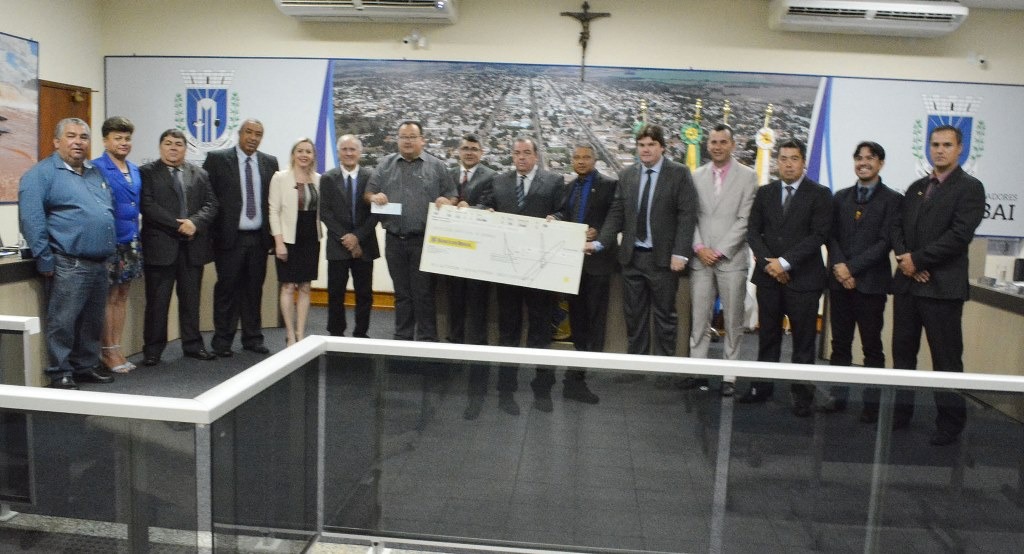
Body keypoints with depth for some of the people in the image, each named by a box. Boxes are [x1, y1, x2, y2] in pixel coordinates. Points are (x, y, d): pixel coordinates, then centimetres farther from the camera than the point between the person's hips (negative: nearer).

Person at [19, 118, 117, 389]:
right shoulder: (41, 174, -5)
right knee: (63, 323, -2)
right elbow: (31, 220, -13)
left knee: (92, 322, 14)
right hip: (69, 265, -7)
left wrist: (111, 252, 16)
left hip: (99, 264, 7)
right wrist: (46, 262, -16)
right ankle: (60, 373, 8)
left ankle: (87, 366, 25)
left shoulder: (95, 173, 17)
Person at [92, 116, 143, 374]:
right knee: (109, 297, 1)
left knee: (122, 296, 12)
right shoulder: (96, 168, -9)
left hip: (131, 242, 7)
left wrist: (138, 239, 12)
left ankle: (116, 349, 20)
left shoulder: (135, 170, 12)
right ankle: (107, 352, 11)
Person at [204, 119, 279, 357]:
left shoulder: (270, 163, 9)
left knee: (254, 289, 9)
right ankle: (222, 339, 13)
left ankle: (253, 337, 19)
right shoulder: (217, 159, -1)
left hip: (259, 238, 3)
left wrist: (273, 232, 3)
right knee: (227, 288, 2)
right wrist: (211, 229, -6)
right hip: (230, 237, -3)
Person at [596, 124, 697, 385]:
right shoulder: (626, 175, 8)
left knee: (665, 315, 6)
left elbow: (687, 215, -8)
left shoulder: (679, 173, -4)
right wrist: (600, 242, -4)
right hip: (632, 256, 4)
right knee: (634, 314, 10)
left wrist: (680, 253, -16)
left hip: (663, 257, -4)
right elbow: (617, 213, 8)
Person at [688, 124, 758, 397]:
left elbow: (745, 219, -5)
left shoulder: (747, 176, 2)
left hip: (731, 259, -2)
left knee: (733, 321, 3)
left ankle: (730, 374, 10)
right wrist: (699, 247, -6)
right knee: (699, 319, 4)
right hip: (700, 259, 2)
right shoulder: (697, 175, 10)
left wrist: (720, 251, -10)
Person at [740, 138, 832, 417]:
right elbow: (753, 231, 6)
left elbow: (819, 235, -9)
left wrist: (785, 262, -14)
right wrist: (768, 263, -8)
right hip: (768, 277, 3)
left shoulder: (819, 194, -1)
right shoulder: (765, 193, 10)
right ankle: (762, 386, 20)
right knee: (767, 336, 10)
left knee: (803, 340, 3)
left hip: (803, 278, -3)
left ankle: (802, 396, 11)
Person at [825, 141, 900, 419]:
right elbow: (831, 236, 8)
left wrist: (852, 268, -13)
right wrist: (838, 266, -9)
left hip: (871, 282, -4)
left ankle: (872, 402, 10)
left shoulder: (892, 200, 0)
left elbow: (885, 242, -8)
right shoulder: (840, 198, 14)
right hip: (839, 281, 4)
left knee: (872, 346, 3)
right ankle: (838, 396, 16)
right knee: (840, 342, 8)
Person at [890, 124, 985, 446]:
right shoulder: (917, 188, 16)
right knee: (903, 351, 13)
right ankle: (900, 412, 25)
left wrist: (917, 259, -14)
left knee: (946, 358, 1)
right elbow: (897, 227, 11)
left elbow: (960, 235, -14)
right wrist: (904, 258, -7)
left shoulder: (969, 188, -3)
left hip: (943, 286, -6)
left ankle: (950, 423, 14)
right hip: (908, 283, 6)